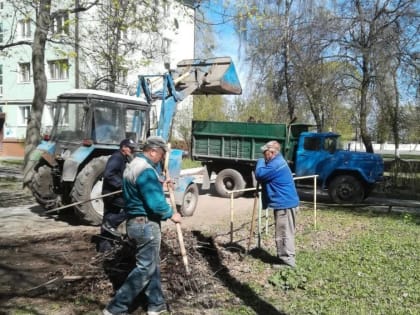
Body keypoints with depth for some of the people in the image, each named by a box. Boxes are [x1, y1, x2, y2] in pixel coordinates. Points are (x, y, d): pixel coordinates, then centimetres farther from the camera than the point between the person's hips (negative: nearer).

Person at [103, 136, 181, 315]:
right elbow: (155, 203, -26)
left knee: (152, 265, 18)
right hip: (146, 224, -11)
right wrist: (171, 214, -11)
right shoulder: (146, 170, -21)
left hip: (135, 222, 11)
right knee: (145, 268, -2)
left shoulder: (134, 165, 14)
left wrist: (160, 184, 18)